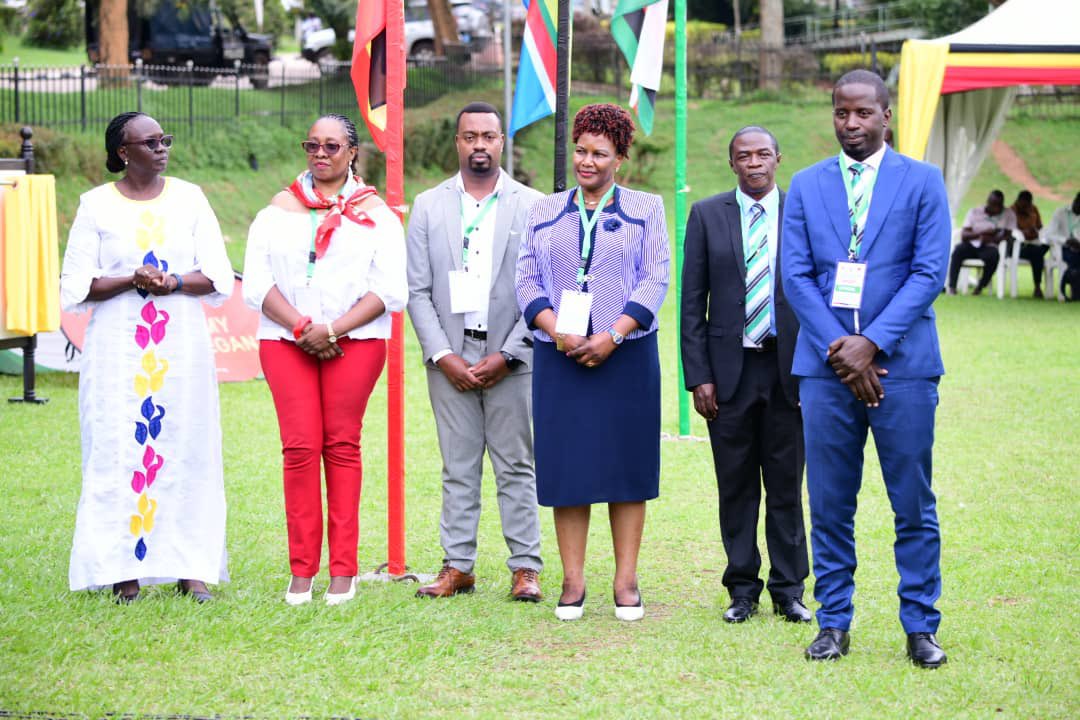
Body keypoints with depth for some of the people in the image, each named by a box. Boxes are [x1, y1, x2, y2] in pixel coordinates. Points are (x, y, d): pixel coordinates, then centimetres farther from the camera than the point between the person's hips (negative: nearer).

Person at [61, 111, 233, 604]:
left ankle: (191, 569, 3)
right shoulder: (96, 205, 4)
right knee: (118, 448, -5)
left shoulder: (189, 198, 8)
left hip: (182, 346, 1)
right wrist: (131, 280, -15)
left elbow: (218, 277, 4)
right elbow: (76, 286, 0)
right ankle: (124, 571, -1)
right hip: (117, 349, -1)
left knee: (187, 448, -1)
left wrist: (173, 282, -15)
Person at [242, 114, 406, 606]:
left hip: (355, 342, -1)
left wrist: (332, 329, -12)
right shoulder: (279, 209, 13)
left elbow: (389, 290, -1)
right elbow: (257, 282, 4)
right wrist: (302, 328, -10)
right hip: (286, 340, 1)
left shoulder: (375, 212, 9)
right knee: (300, 447, -6)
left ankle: (343, 570, 1)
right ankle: (301, 570, -2)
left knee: (342, 445, -2)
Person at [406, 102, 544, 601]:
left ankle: (525, 567, 5)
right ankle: (457, 566, 10)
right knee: (458, 469, 5)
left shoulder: (531, 206, 3)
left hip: (510, 361, -1)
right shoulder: (428, 206, 8)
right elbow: (418, 291, 4)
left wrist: (505, 356, -9)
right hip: (450, 359, 2)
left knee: (516, 467, 2)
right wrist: (443, 356, -7)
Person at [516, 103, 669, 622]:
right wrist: (558, 331, -11)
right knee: (566, 465, 1)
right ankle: (572, 582, 6)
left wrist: (612, 336, -14)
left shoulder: (645, 209, 6)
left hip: (625, 356, -1)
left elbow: (655, 281, -2)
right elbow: (527, 281, 6)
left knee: (626, 462, 0)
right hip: (560, 359, 2)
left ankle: (626, 580, 5)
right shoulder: (544, 212, 12)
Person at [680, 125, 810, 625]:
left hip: (789, 369, 0)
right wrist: (698, 375, -4)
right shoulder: (707, 215, 4)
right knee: (736, 486, 6)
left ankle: (788, 591, 13)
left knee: (786, 487, 5)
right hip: (730, 370, 0)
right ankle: (742, 591, 14)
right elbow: (692, 302, 3)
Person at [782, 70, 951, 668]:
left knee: (914, 505, 1)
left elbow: (929, 272, -3)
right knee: (829, 505, 4)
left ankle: (920, 628, 9)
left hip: (902, 364, -2)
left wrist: (871, 343, -12)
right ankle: (833, 623, 13)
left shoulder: (922, 181, 4)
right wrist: (839, 348, -8)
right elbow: (796, 275, 5)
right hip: (826, 365, 2)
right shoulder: (806, 185, 10)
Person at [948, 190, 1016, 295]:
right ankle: (952, 286, -31)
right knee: (959, 249, -32)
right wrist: (982, 233, -20)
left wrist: (991, 239, -22)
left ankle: (981, 286, -16)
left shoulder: (1008, 214, 3)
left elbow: (1008, 236, -6)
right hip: (971, 246, 1)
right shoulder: (974, 212, 5)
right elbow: (964, 235, -4)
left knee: (993, 255, -36)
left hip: (990, 247, -1)